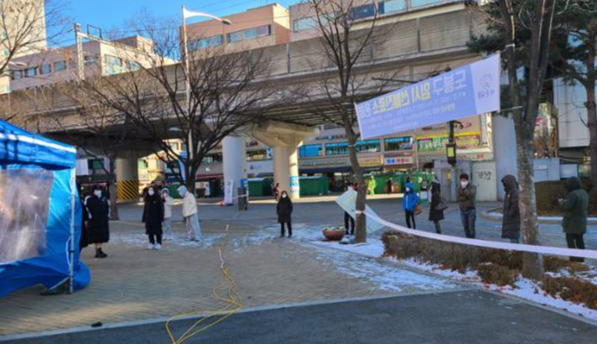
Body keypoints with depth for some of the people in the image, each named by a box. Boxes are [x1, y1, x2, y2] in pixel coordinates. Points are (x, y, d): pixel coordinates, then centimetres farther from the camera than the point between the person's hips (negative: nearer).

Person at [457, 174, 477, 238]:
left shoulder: (472, 187, -3)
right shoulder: (458, 188, 6)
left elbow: (471, 195, -22)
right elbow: (458, 197, -9)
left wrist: (464, 189, -20)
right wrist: (466, 197, -16)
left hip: (471, 209, -4)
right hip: (462, 210, 4)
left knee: (471, 227, -6)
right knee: (466, 227, 7)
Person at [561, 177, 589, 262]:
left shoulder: (573, 194, -22)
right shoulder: (584, 193, 9)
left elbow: (567, 207, -23)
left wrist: (563, 202, -2)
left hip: (572, 223, -9)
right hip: (581, 222, 9)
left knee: (571, 240, -3)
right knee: (579, 240, 16)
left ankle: (573, 260, -2)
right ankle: (581, 258, 24)